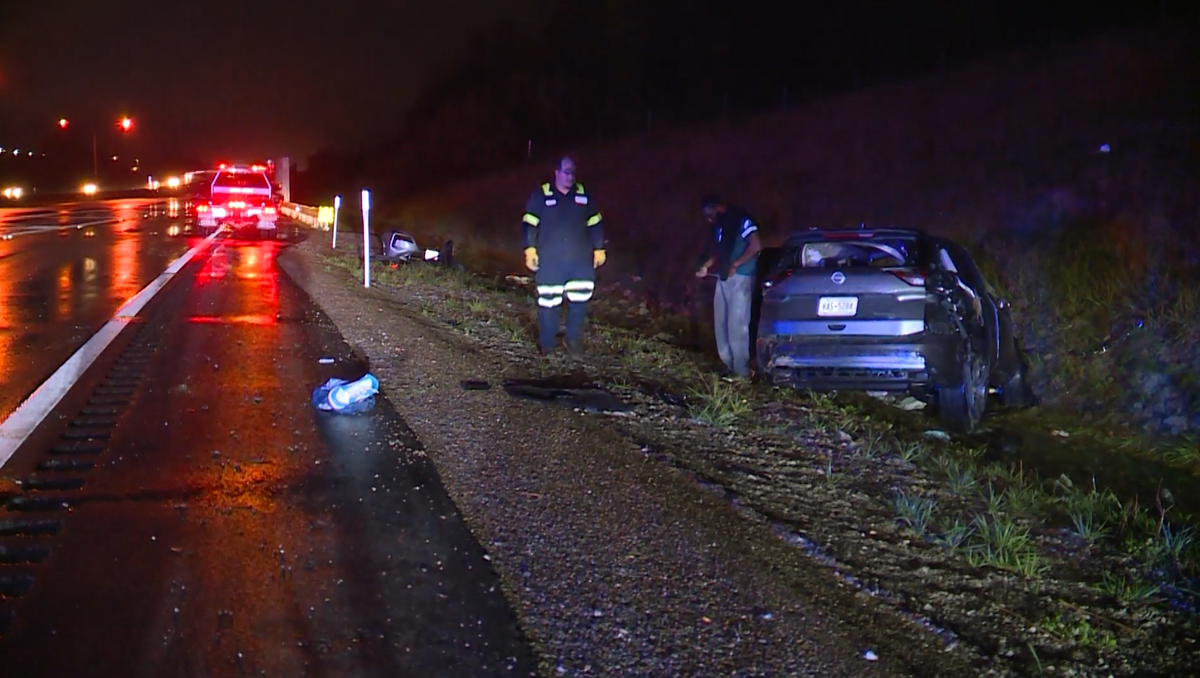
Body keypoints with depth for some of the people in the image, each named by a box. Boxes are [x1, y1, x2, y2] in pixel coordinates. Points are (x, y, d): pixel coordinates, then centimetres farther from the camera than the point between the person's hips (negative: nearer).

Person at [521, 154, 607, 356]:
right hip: (550, 261, -3)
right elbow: (529, 224, 0)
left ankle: (574, 342, 17)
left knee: (579, 302, 2)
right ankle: (547, 345, 12)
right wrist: (530, 250, -7)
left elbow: (595, 224, 15)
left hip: (580, 260, 3)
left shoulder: (584, 195, 8)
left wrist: (599, 249, 13)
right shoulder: (541, 195, -1)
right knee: (548, 303, -1)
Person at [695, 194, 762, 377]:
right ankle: (728, 364, 20)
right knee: (721, 323, 10)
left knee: (737, 324, -7)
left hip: (740, 278, -9)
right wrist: (706, 266, 8)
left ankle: (741, 370, -1)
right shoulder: (718, 225, 13)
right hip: (723, 278, 9)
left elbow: (756, 246, -22)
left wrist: (735, 265, -18)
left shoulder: (741, 220, -14)